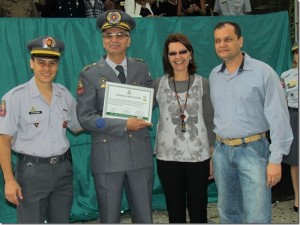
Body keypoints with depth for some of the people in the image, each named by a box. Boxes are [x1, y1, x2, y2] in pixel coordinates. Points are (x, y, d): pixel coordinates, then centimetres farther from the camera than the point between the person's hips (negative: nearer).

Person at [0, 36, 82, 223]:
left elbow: (77, 127, 15)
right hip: (32, 171, -4)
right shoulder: (16, 97, -10)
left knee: (61, 221, 17)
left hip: (63, 170, 5)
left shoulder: (65, 95, 3)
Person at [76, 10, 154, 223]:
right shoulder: (90, 74, -3)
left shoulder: (142, 68, 7)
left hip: (140, 154, 3)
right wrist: (124, 125, -15)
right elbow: (85, 117, -9)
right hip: (107, 156, -2)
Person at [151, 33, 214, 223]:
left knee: (198, 208, 7)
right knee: (175, 209, 11)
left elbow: (210, 122, 2)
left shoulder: (203, 84, 1)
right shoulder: (158, 85, 1)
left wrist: (213, 157, 2)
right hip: (168, 157, 1)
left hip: (199, 156, 0)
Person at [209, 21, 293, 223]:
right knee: (228, 213, 16)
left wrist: (276, 159, -12)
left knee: (257, 218, -4)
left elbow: (278, 118, -10)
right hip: (221, 151, 5)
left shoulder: (263, 72, -8)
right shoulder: (214, 76, 8)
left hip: (252, 150, -5)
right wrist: (211, 150, 13)